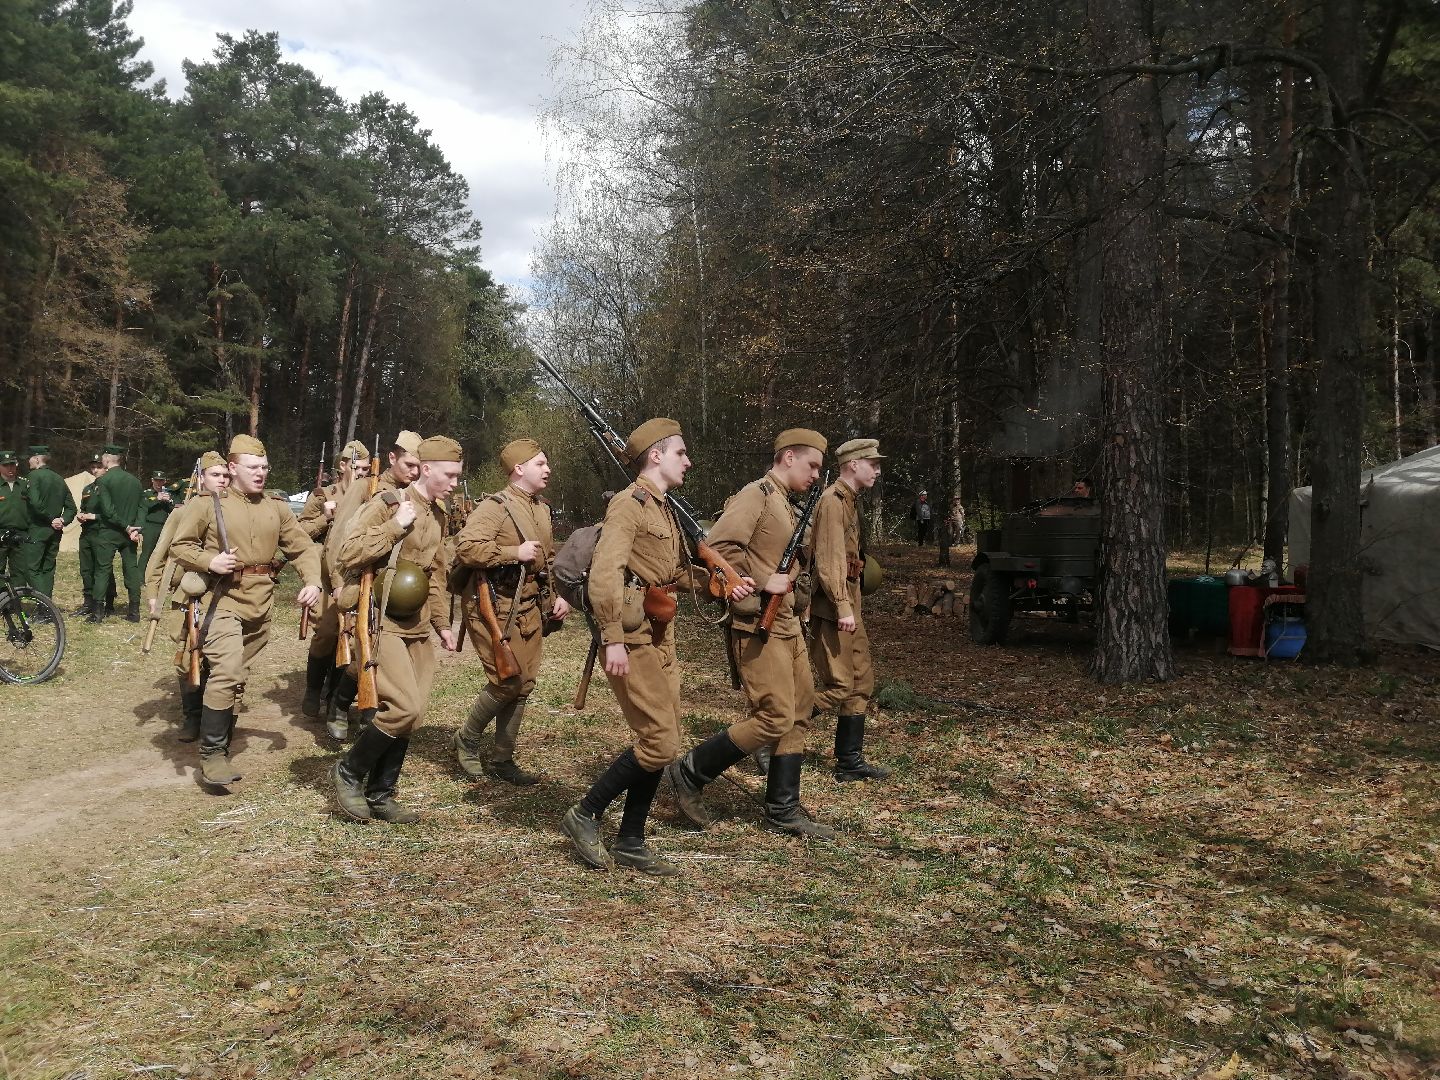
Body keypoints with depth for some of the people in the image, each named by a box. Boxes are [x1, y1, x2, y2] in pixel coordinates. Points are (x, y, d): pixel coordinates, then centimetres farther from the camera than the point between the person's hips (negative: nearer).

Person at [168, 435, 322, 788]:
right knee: (226, 672, -19)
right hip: (222, 599, -5)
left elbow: (302, 547, 8)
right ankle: (211, 752, -8)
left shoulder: (277, 506, 7)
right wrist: (208, 561, -15)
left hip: (261, 603, 5)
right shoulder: (210, 504, -2)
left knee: (239, 677, 13)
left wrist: (313, 581, -9)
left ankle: (222, 747, 28)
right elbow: (179, 545, 4)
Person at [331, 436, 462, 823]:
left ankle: (380, 795, 18)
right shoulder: (387, 504, -10)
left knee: (407, 712, 7)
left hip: (417, 627, 8)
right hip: (382, 623, -8)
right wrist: (395, 526, -22)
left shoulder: (438, 516, 13)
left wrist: (442, 624, 19)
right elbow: (347, 555, -18)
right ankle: (348, 772, 4)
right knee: (405, 707, -16)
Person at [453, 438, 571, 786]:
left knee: (523, 685, 8)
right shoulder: (495, 506, -12)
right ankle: (467, 738, 15)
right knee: (507, 681, -9)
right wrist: (514, 552, -24)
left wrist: (561, 594, 11)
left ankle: (501, 759, 20)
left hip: (531, 608, 8)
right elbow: (465, 548, -23)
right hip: (497, 608, -8)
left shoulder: (542, 509, 14)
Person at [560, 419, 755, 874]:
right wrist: (613, 640, -26)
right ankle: (584, 815, 6)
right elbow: (604, 574, -23)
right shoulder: (629, 504, -13)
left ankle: (630, 843, 19)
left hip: (661, 637, 10)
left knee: (663, 741, 10)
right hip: (634, 639, -10)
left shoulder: (666, 510, 17)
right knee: (659, 742, -9)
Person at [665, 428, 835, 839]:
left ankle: (783, 809, 18)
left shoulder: (787, 507, 17)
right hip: (759, 627, -10)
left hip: (787, 625, 10)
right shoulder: (756, 494, -11)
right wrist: (762, 582, -20)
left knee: (798, 715, 10)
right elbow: (720, 547, -23)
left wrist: (794, 598, 12)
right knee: (774, 718, -10)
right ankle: (690, 773, 2)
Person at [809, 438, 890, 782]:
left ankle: (850, 762, 16)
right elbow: (829, 560, -22)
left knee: (862, 683, 11)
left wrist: (852, 606, 20)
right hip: (833, 609, -10)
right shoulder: (833, 501, -13)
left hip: (849, 606, 10)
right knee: (838, 687, -9)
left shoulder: (850, 501, 17)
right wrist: (843, 607, -27)